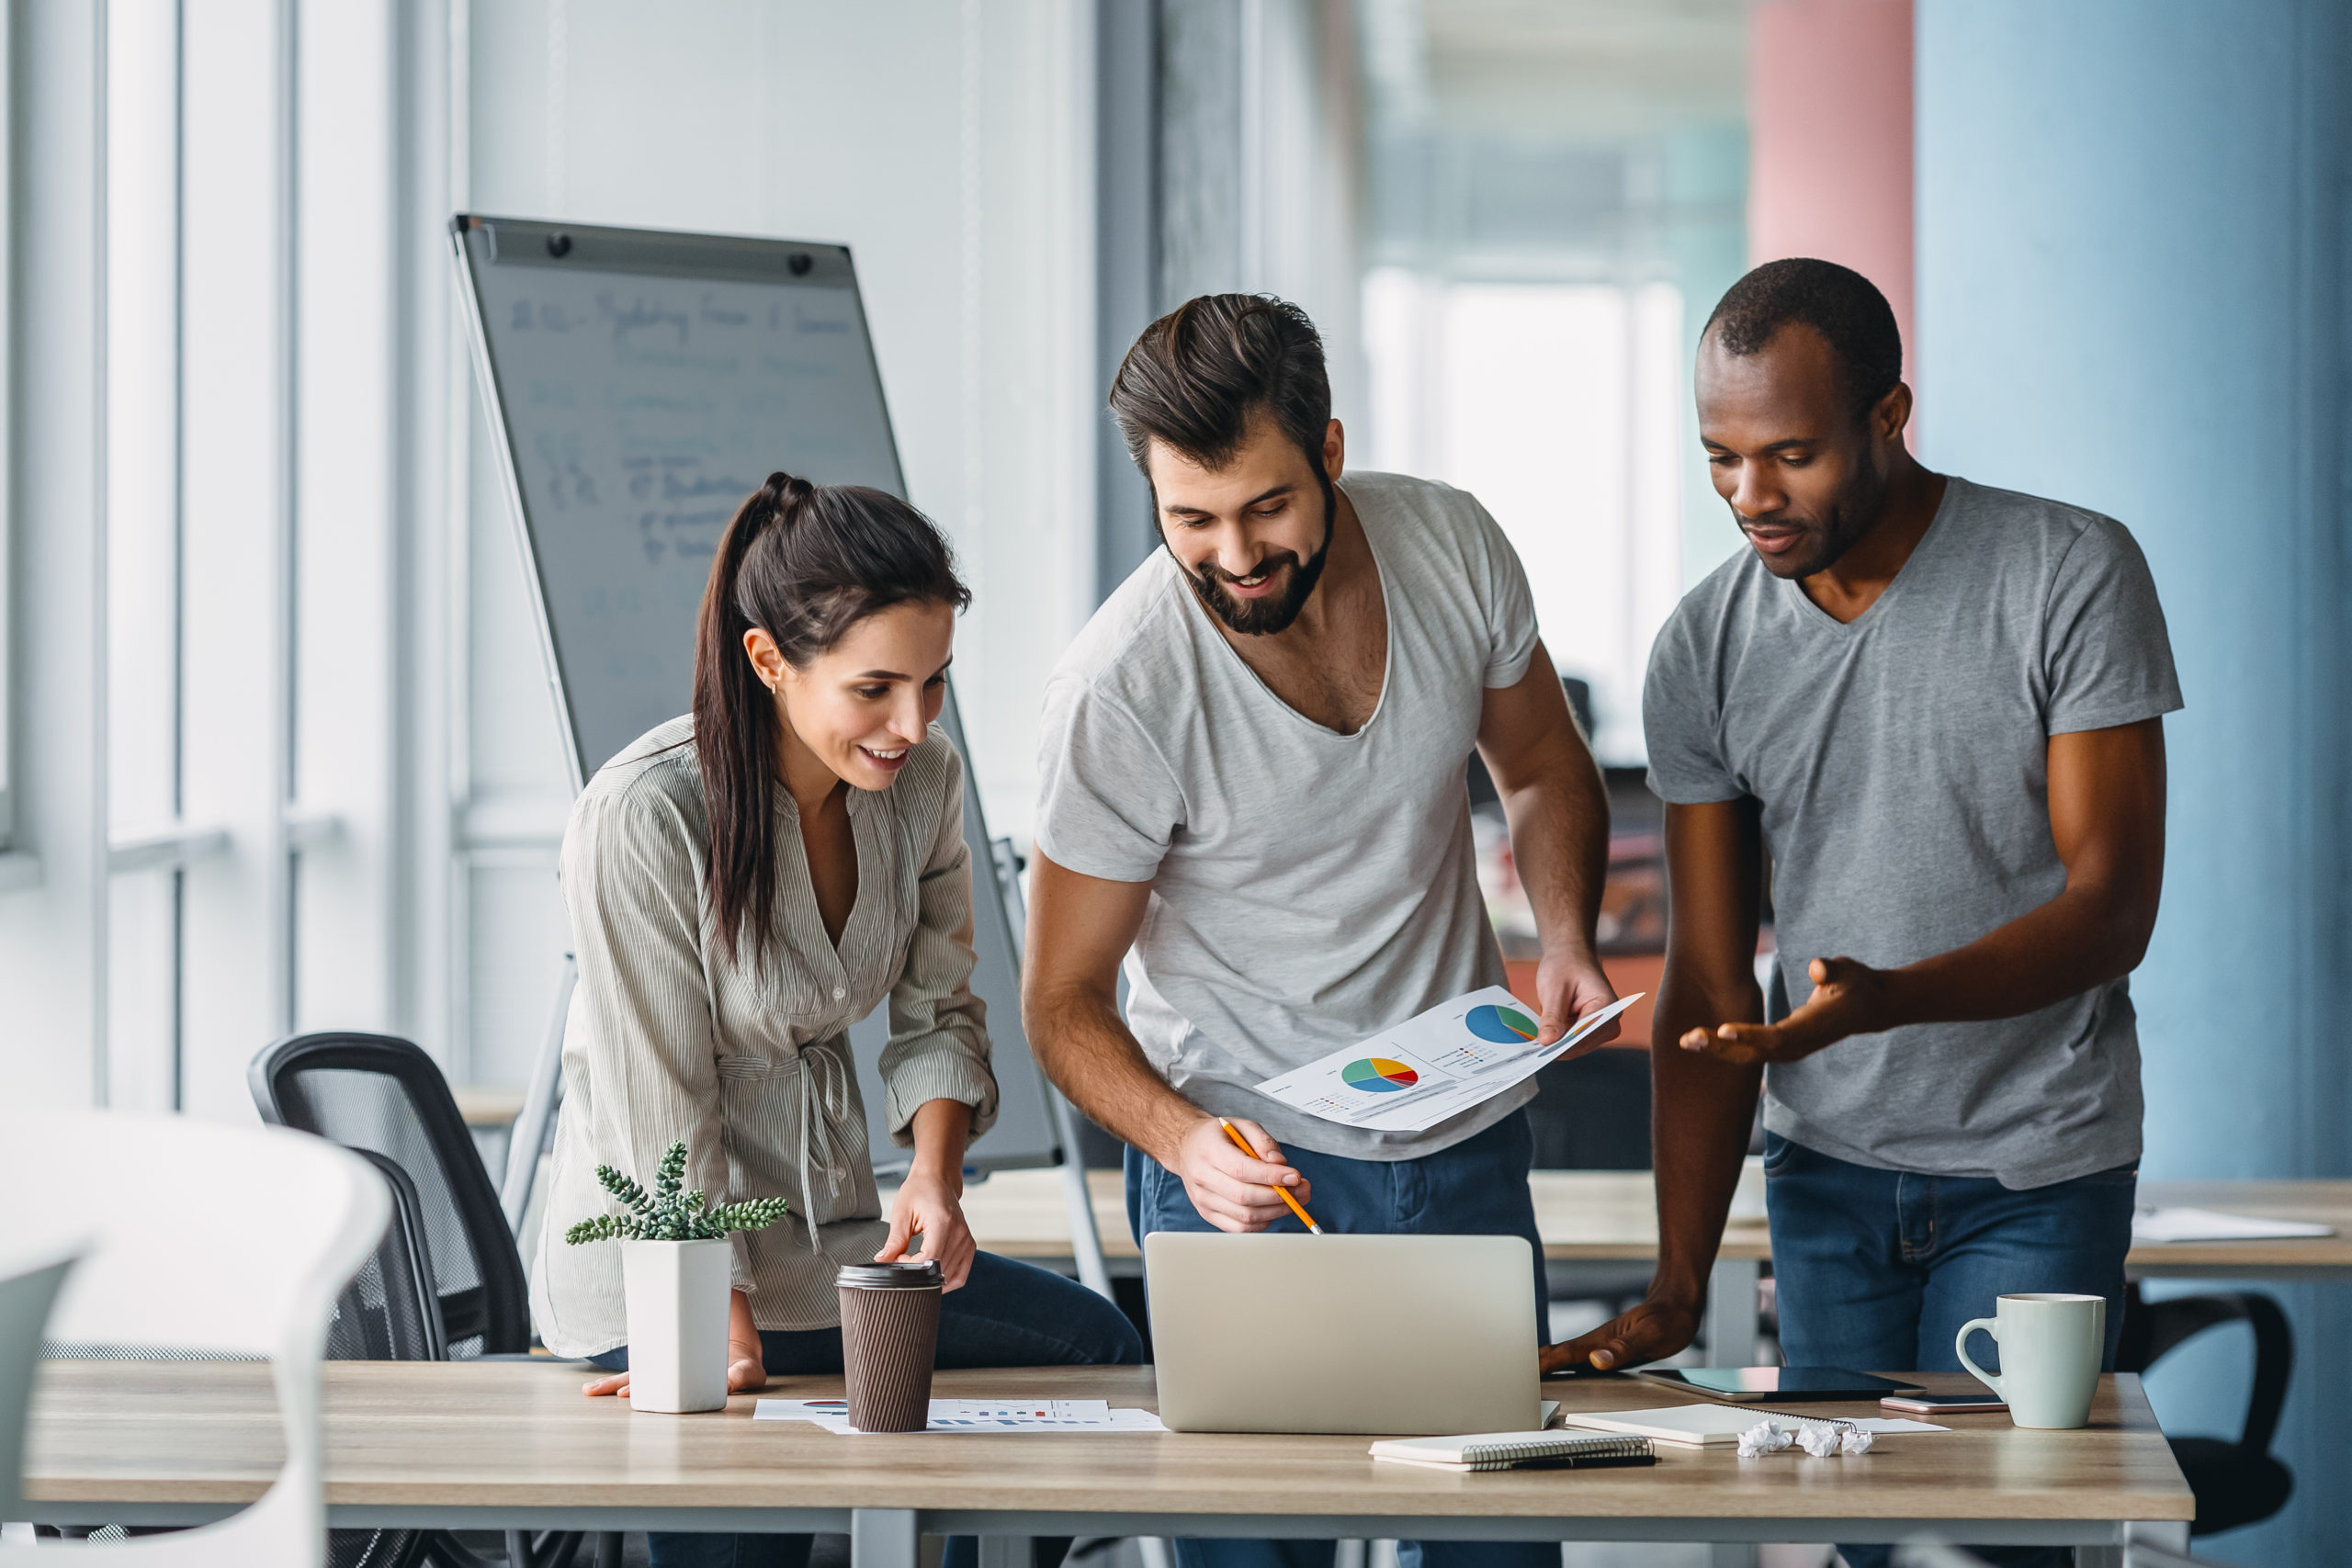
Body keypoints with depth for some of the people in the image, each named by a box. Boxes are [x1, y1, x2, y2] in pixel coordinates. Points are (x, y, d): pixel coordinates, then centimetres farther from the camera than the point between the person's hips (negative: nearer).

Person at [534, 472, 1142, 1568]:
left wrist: (932, 1180, -13)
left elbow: (938, 1014, 6)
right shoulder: (642, 818, -24)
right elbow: (665, 1118, -20)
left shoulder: (921, 781, -5)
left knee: (1096, 1347, -1)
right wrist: (727, 1333, -23)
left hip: (825, 1245, 7)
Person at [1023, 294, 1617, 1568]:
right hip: (1244, 1154, -4)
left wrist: (1567, 940, -8)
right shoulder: (1121, 687, -21)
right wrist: (1182, 1139, -30)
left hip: (1465, 1138, 4)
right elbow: (1064, 1002, -11)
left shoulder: (1451, 544, -9)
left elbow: (1543, 772, 11)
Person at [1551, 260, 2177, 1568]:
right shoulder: (1705, 649, -2)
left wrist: (1888, 998, -35)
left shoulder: (2074, 576, -13)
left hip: (2038, 1176, -3)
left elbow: (2113, 907, -17)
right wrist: (1678, 1286, -10)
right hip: (1826, 1169, 3)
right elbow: (1710, 985, -1)